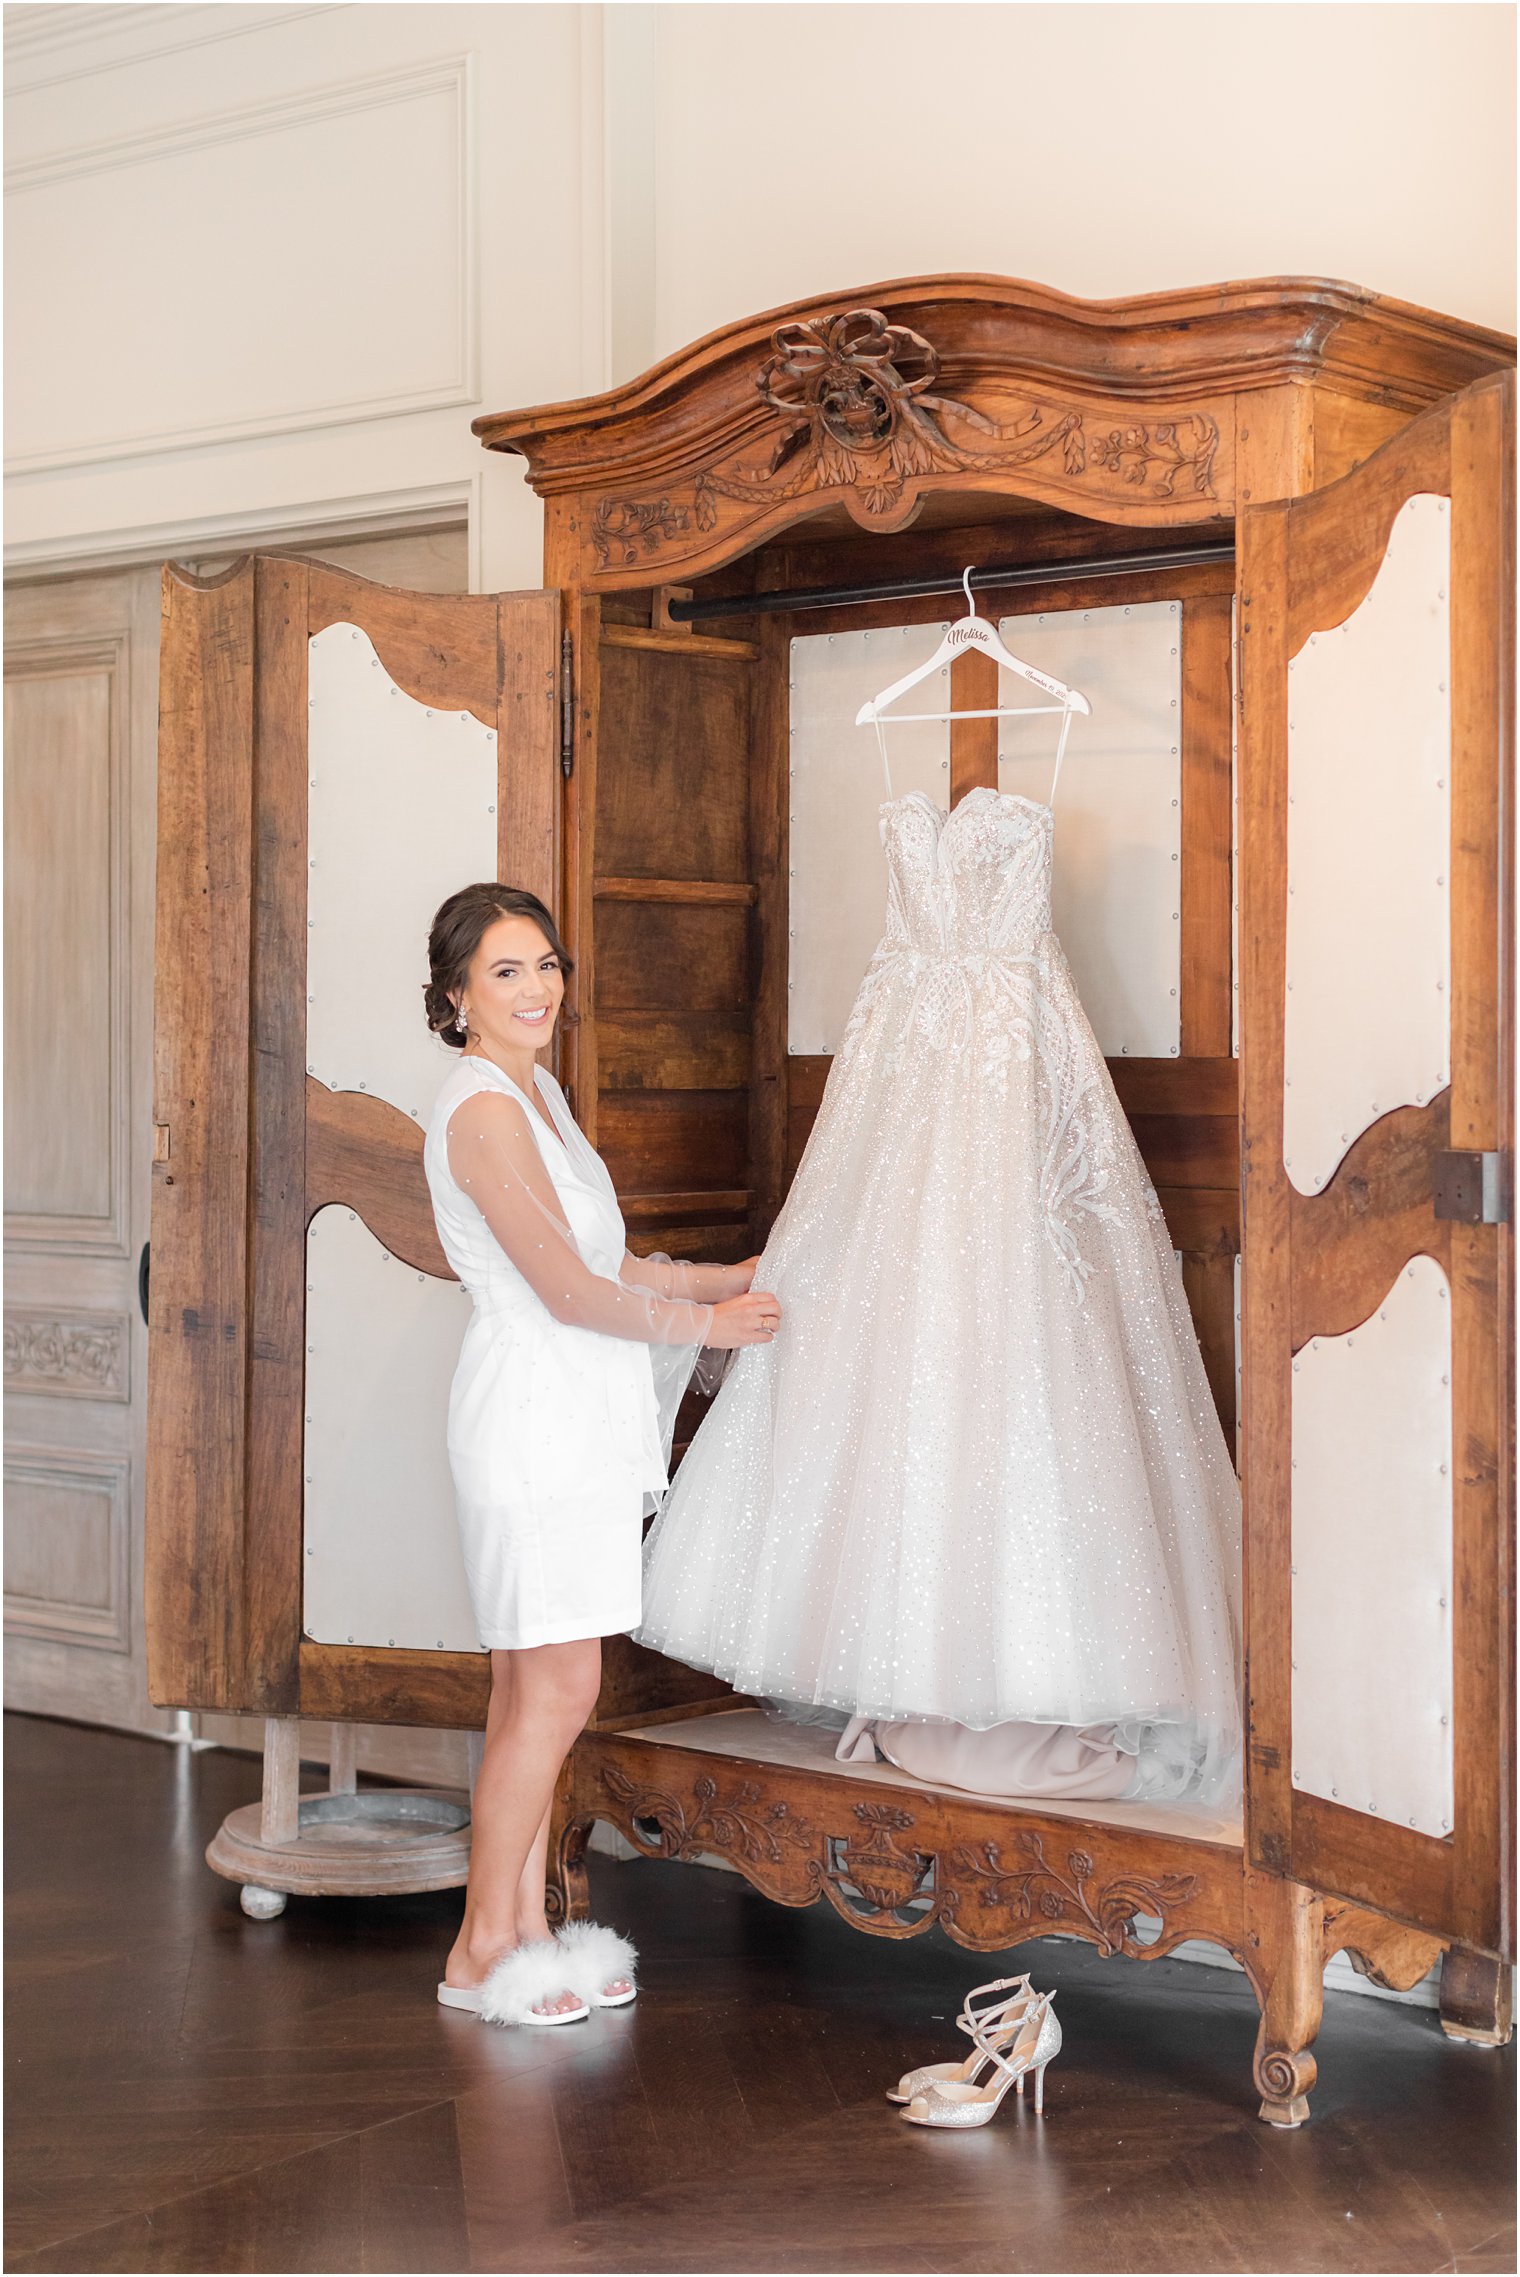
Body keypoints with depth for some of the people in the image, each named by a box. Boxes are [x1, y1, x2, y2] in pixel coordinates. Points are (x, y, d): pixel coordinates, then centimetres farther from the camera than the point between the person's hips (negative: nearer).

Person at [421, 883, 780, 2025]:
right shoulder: (482, 1108, -16)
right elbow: (570, 1291, -18)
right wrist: (706, 1323, -6)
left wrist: (724, 1278, 16)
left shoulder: (535, 1091, 15)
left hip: (572, 1415, 10)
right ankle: (482, 1949, 4)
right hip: (535, 1408, -10)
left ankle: (524, 1927, 18)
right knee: (556, 1687, -6)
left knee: (535, 1684, 11)